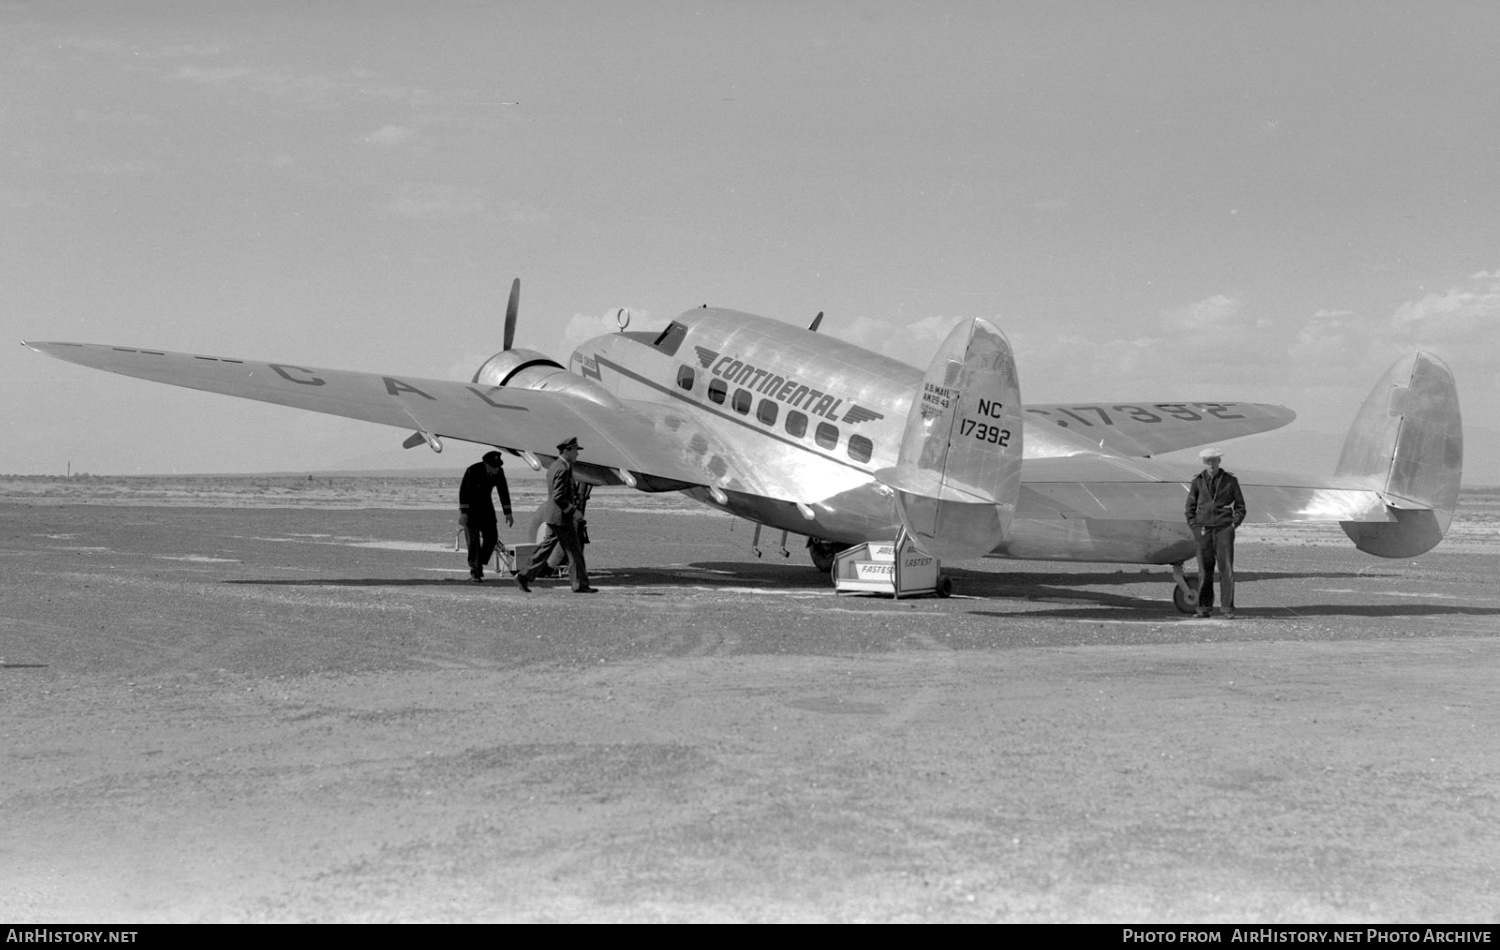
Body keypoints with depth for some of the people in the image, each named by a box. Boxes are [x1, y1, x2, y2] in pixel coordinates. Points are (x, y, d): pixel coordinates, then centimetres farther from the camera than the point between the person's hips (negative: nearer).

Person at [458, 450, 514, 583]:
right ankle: (475, 572, -1)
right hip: (470, 506, -5)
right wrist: (463, 512, -26)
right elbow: (463, 491, -21)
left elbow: (503, 491, -3)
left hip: (485, 506, 5)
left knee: (492, 538, -4)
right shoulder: (472, 471, -24)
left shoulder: (499, 471, -10)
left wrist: (508, 513, -6)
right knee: (474, 540, -8)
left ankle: (479, 564, 14)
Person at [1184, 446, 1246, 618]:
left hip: (1224, 528, -1)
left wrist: (1233, 525, -2)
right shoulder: (1198, 481, 6)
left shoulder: (1230, 480, 3)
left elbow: (1240, 506, 10)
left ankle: (1228, 608, -3)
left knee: (1226, 568, -6)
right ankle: (1204, 607, 8)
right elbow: (1190, 507, 12)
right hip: (1203, 529, 1)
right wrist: (1194, 527, 2)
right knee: (1204, 569, 1)